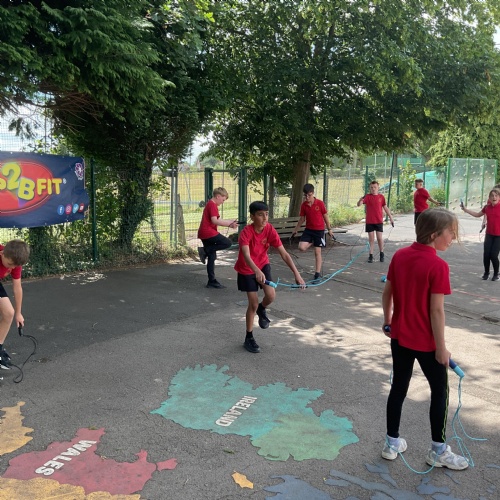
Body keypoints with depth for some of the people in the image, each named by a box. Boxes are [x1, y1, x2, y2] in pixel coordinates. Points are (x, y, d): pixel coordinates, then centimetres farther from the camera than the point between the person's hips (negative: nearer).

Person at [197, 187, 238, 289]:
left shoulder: (210, 204, 23)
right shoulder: (212, 205, -9)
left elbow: (217, 221, 23)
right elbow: (214, 220, -20)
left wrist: (230, 224, 13)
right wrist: (230, 223, -14)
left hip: (204, 234, 10)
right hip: (208, 232, -10)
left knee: (212, 258, 10)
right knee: (228, 243, -13)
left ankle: (212, 282, 11)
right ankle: (205, 250, -12)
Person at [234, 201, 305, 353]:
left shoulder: (270, 230, -18)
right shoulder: (246, 232, -29)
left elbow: (284, 254, -20)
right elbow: (246, 256, -43)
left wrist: (296, 274, -29)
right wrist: (256, 271, -63)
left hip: (263, 265, 3)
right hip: (247, 269, -3)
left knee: (271, 296, -18)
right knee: (253, 304, -4)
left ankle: (262, 310, 20)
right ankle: (249, 339, 15)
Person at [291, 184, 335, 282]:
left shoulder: (320, 203, -11)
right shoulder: (303, 205, -2)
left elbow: (325, 217, -2)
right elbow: (302, 219, 9)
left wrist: (329, 229, 2)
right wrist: (296, 229, 9)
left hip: (319, 230, -3)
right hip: (308, 229, 3)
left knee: (317, 252, -1)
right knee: (301, 247, -17)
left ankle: (317, 274, 9)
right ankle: (312, 242, 18)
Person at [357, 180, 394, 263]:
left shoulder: (381, 197, 1)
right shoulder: (367, 197, -3)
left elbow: (385, 208, 8)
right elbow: (359, 204, -16)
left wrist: (391, 218, 7)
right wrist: (360, 199, -38)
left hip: (379, 221, 0)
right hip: (369, 221, 0)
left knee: (379, 238, 1)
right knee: (371, 239, 4)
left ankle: (382, 254, 19)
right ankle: (371, 255, 11)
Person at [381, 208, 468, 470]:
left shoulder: (399, 256, -2)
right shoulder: (438, 265, -21)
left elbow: (386, 293, 5)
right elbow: (436, 310, -20)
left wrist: (387, 320, 18)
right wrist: (441, 347, -12)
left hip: (399, 337, 6)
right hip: (426, 341, -6)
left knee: (398, 387, 16)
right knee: (439, 391, 13)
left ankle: (392, 443, 28)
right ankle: (438, 451, 25)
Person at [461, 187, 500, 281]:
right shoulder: (487, 207, 3)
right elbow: (477, 214, 19)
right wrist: (465, 209, 16)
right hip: (489, 234, 4)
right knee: (486, 254, 0)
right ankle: (486, 273, 20)